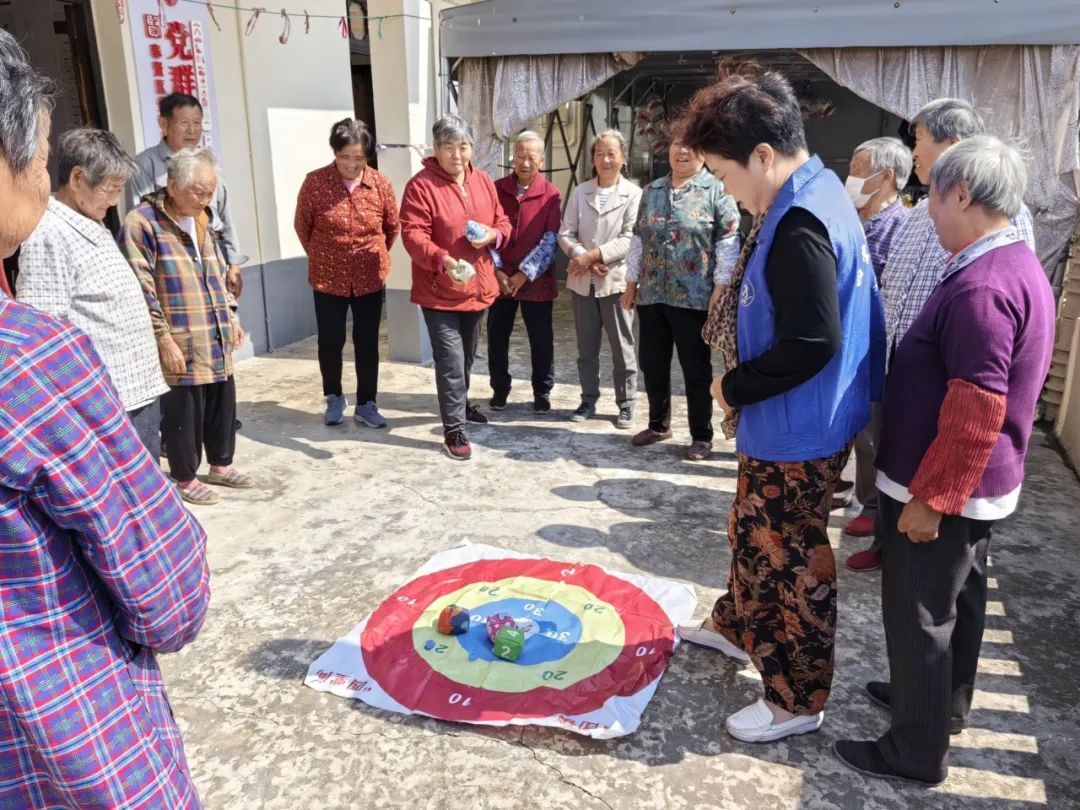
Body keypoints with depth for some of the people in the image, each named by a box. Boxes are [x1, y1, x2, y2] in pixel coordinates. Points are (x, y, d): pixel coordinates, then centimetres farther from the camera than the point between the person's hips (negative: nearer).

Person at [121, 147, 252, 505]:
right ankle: (186, 479, 19)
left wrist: (230, 316, 16)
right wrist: (165, 339, -18)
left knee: (222, 403, 16)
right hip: (180, 347, -8)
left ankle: (221, 466, 33)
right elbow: (142, 290, -16)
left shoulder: (201, 221, 13)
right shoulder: (142, 223, -13)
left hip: (216, 342, 8)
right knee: (184, 413, 3)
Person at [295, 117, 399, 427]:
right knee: (330, 341, 7)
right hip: (328, 278, -1)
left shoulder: (380, 183, -7)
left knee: (367, 343, 7)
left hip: (370, 278, 1)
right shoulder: (314, 182, -11)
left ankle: (366, 404, 20)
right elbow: (302, 226, 3)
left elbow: (392, 227, 8)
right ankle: (334, 398, 29)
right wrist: (320, 257, 13)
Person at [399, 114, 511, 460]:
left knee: (467, 356, 22)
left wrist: (493, 234, -12)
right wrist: (444, 260, -38)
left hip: (477, 287, 6)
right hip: (439, 290, -6)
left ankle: (461, 404, 43)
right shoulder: (421, 186, -14)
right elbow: (413, 235, -21)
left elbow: (503, 222, 12)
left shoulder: (484, 182, 6)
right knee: (451, 361, -7)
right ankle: (453, 430, 2)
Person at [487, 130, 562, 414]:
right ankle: (500, 389, 26)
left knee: (542, 340, 5)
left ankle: (542, 392, 22)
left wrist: (525, 274, -13)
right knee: (497, 337, 8)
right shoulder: (496, 189, 2)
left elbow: (550, 241, -8)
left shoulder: (551, 195, -3)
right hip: (499, 279, 2)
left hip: (537, 281, -2)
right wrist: (496, 270, -9)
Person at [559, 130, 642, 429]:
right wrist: (580, 257, -15)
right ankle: (588, 400, 25)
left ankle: (626, 404, 16)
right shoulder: (580, 192, 8)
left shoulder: (634, 194, -4)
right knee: (586, 348, 12)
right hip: (582, 281, 4)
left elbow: (630, 239, -12)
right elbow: (565, 233, 3)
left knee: (622, 348, 5)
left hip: (616, 280, -4)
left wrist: (593, 255, -17)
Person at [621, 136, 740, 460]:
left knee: (696, 370, 4)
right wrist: (631, 283, 13)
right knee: (652, 365, 12)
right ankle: (658, 424, 30)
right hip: (651, 295, 5)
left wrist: (720, 289, -14)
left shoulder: (716, 191, -4)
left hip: (694, 298, -5)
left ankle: (701, 436, 15)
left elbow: (728, 243, -8)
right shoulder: (651, 191, 12)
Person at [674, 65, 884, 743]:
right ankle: (738, 626, 49)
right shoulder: (817, 191, 7)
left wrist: (735, 387, -15)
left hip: (800, 431, -10)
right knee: (753, 531, 26)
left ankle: (799, 700, 24)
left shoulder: (799, 226, -26)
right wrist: (746, 387, 9)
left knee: (792, 560, 5)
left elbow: (812, 343, -30)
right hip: (785, 419, 10)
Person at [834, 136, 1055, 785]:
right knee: (959, 599, 23)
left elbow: (976, 414, -28)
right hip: (981, 486, 10)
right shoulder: (1021, 268, 8)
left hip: (942, 491, -10)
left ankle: (918, 750, 19)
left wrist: (928, 499, -21)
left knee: (918, 613, 4)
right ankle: (945, 703, 42)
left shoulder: (980, 287, -26)